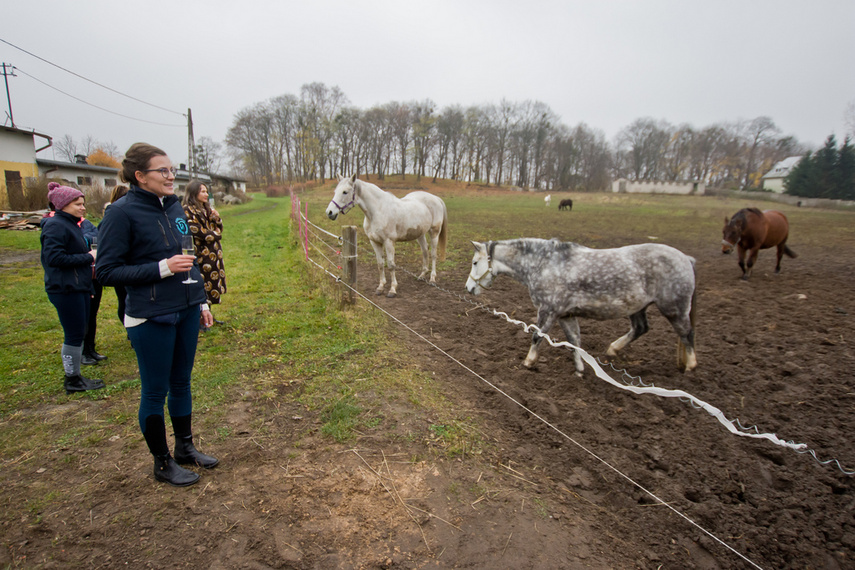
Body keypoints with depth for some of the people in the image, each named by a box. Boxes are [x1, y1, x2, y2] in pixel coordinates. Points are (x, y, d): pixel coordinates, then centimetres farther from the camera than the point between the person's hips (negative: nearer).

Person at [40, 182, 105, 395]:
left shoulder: (71, 224, 17)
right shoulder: (56, 225, -14)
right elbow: (54, 258, -22)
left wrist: (88, 263, 6)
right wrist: (88, 257, -17)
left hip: (78, 288, 10)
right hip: (66, 289, -10)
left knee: (78, 333, 15)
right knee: (74, 335, -2)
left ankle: (75, 376, 25)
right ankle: (72, 381, 10)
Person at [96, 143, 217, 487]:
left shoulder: (174, 207, 6)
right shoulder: (122, 213, -12)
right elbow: (106, 271, -12)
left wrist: (201, 302, 15)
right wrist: (162, 268, -21)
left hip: (186, 313, 6)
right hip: (151, 319, -6)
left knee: (181, 383, 18)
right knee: (155, 392, 9)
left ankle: (185, 447, 35)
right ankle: (163, 463, 27)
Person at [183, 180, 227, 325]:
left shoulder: (206, 209, 14)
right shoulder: (188, 210, -11)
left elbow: (218, 230, 16)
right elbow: (199, 232, -16)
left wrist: (217, 218, -3)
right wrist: (216, 234, -1)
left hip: (214, 254, 8)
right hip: (201, 256, -8)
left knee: (213, 285, 13)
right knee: (202, 287, -4)